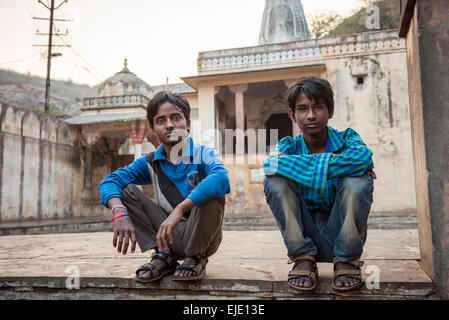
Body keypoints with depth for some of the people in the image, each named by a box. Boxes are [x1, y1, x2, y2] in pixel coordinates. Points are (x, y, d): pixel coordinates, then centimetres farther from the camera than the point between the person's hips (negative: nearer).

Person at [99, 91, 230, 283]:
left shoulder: (203, 155, -11)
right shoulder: (150, 163, 1)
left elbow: (222, 178, -35)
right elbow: (109, 181, -10)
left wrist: (179, 210, -44)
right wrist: (120, 213, -31)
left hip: (200, 237, -3)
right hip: (170, 236, 3)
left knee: (212, 191, -31)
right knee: (127, 189, -8)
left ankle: (196, 257, -9)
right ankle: (163, 256, -8)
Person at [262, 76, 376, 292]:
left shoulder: (346, 138, -4)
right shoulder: (289, 146, -2)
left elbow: (363, 156, -31)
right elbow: (269, 164, -27)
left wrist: (301, 165, -28)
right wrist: (333, 162, -27)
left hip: (340, 235, 0)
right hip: (304, 236, 1)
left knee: (358, 179, -27)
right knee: (275, 180, -22)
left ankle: (347, 261, -9)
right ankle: (303, 259, -10)